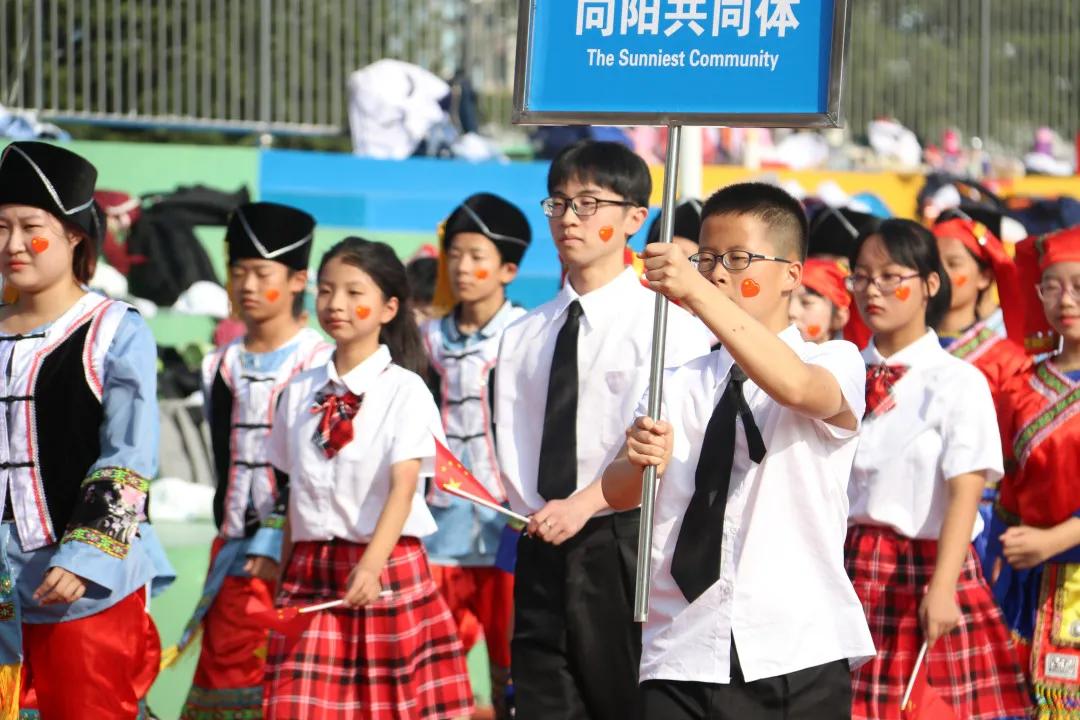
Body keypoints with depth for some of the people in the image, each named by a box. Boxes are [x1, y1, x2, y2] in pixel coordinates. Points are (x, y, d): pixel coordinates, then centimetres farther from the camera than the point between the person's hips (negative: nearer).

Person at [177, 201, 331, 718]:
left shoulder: (322, 365, -5)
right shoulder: (222, 367, 12)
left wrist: (276, 540, -16)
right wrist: (230, 532, 10)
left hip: (294, 545, -5)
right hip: (235, 543, 5)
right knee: (225, 666, 3)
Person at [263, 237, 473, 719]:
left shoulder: (405, 390, -6)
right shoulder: (299, 392, 9)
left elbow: (403, 486, -16)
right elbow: (296, 489, 12)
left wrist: (371, 566, -29)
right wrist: (285, 577, 7)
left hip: (387, 567, -4)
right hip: (310, 570, 4)